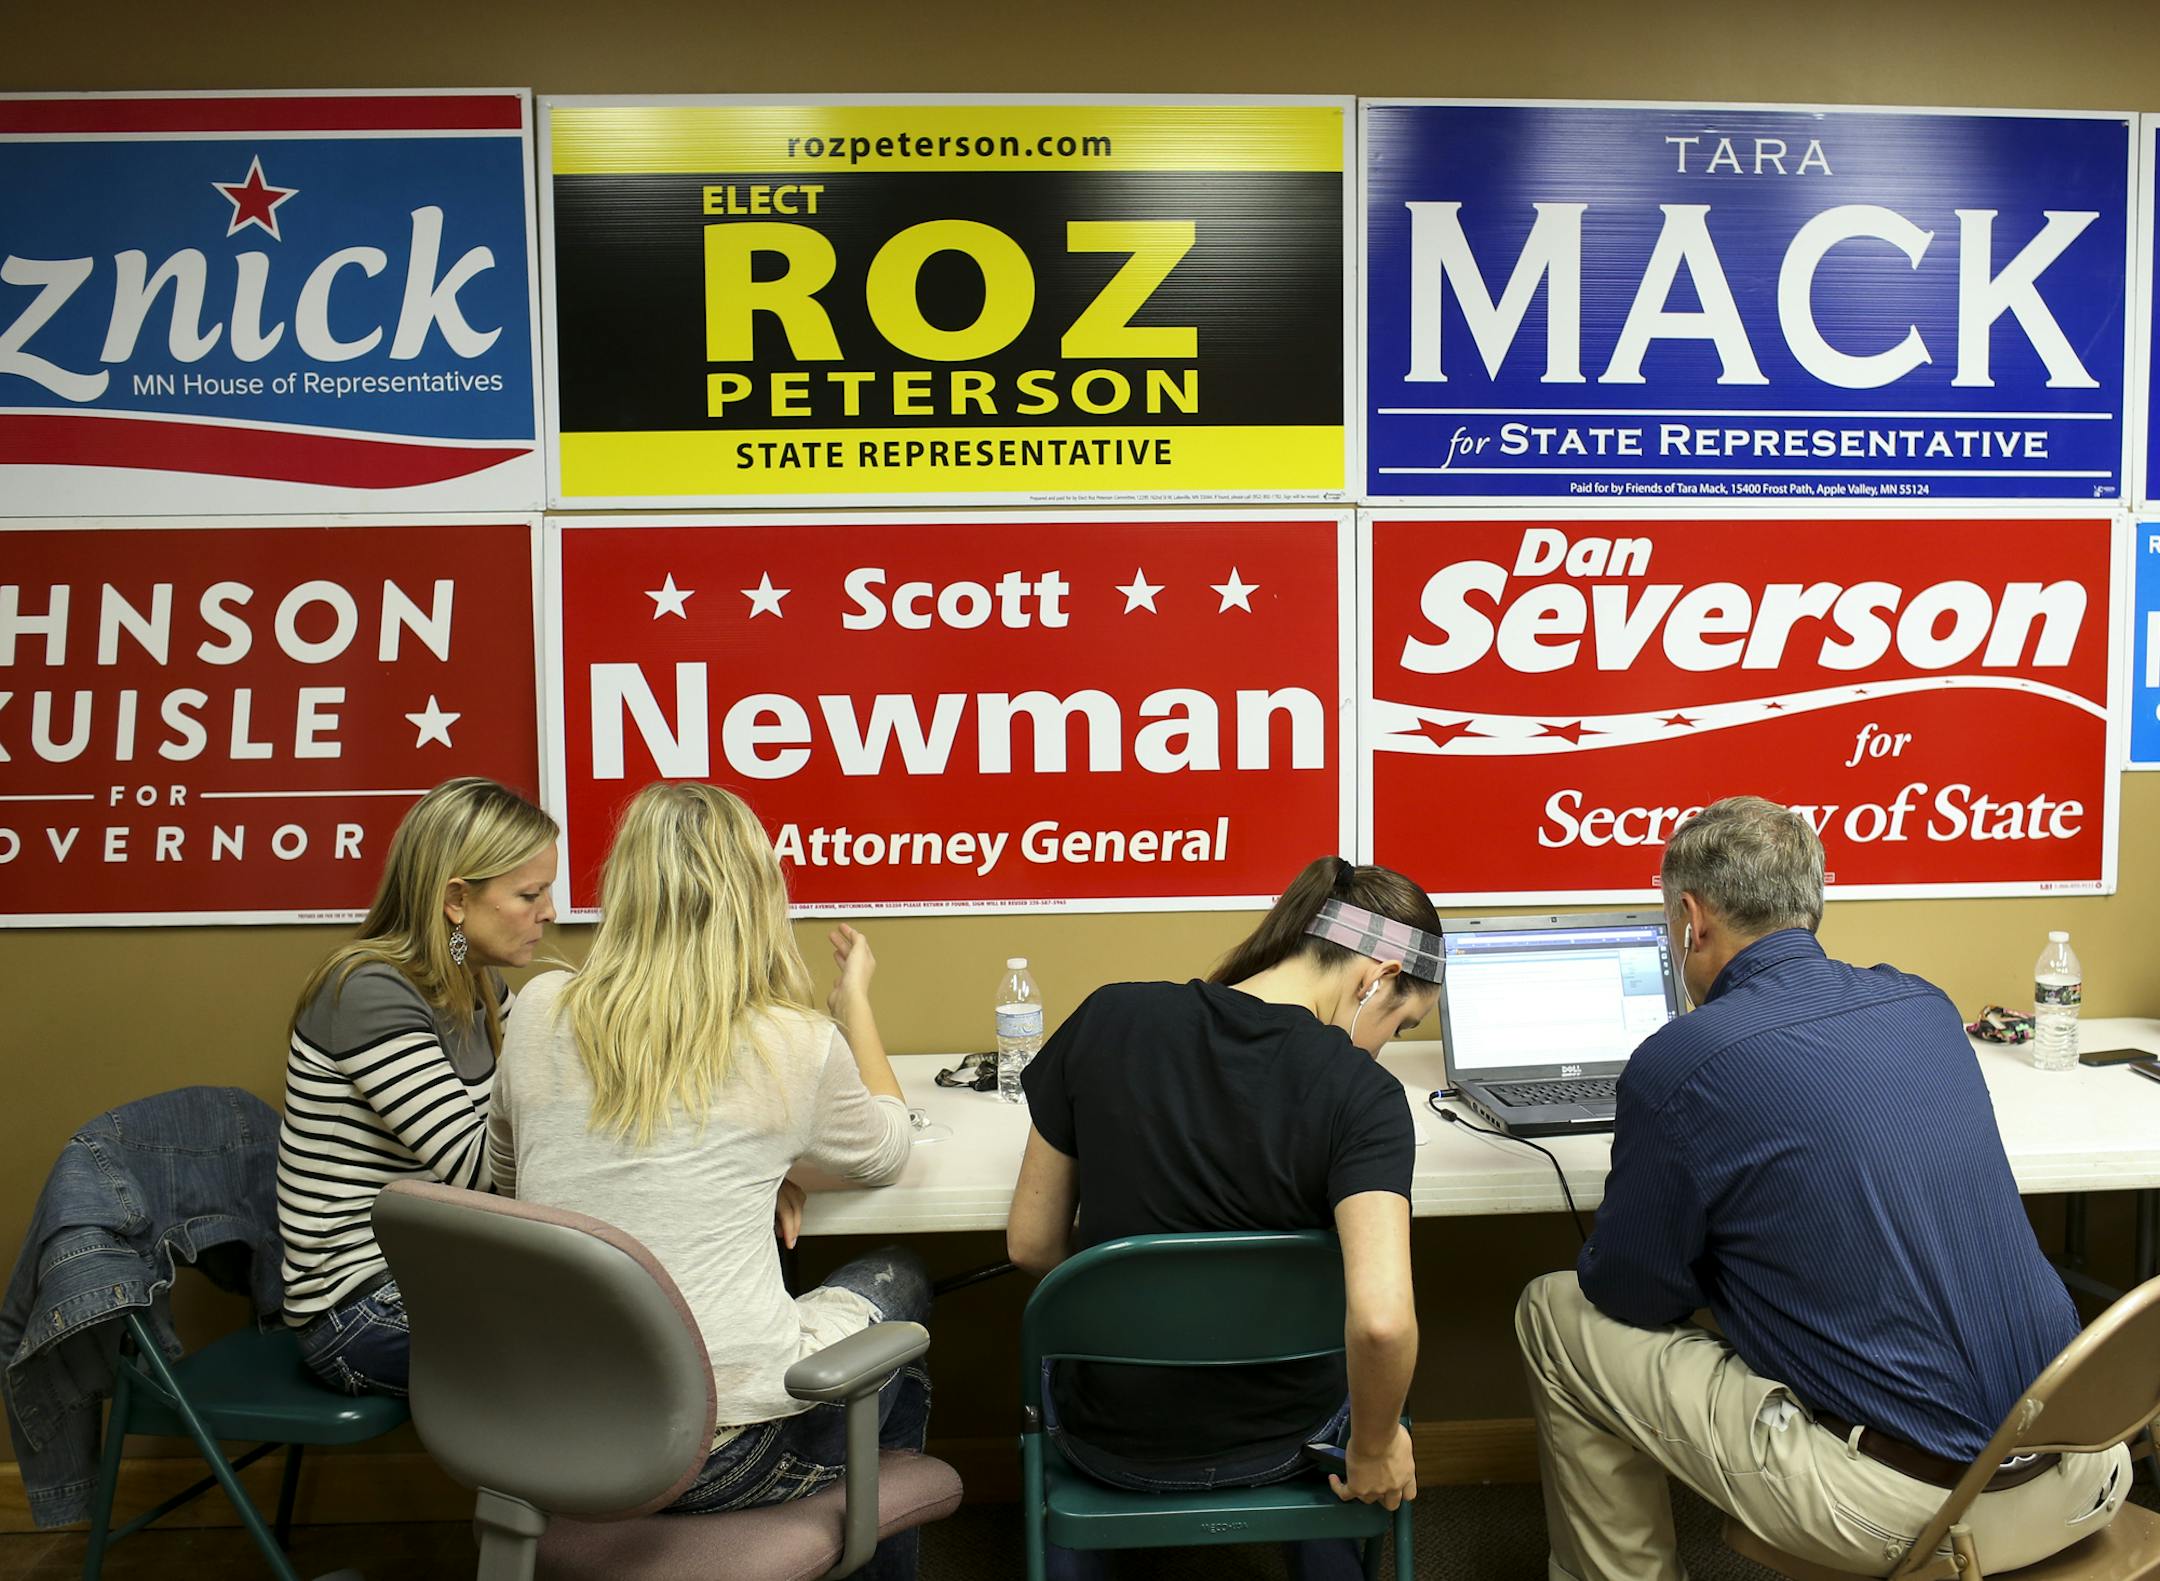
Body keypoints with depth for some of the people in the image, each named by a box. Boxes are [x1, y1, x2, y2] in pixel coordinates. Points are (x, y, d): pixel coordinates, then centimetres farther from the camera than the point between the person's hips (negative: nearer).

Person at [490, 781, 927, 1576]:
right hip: (718, 1455, -4)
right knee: (899, 1282, 25)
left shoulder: (541, 1012, -4)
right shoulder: (794, 1045, -12)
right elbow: (883, 1155, 10)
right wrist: (856, 999, 21)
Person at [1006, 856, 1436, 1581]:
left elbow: (1031, 1243, -7)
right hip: (1272, 1445, -1)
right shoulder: (1361, 1095, -22)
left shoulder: (1108, 1020, -14)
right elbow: (1381, 1319, -33)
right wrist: (1373, 1448, -14)